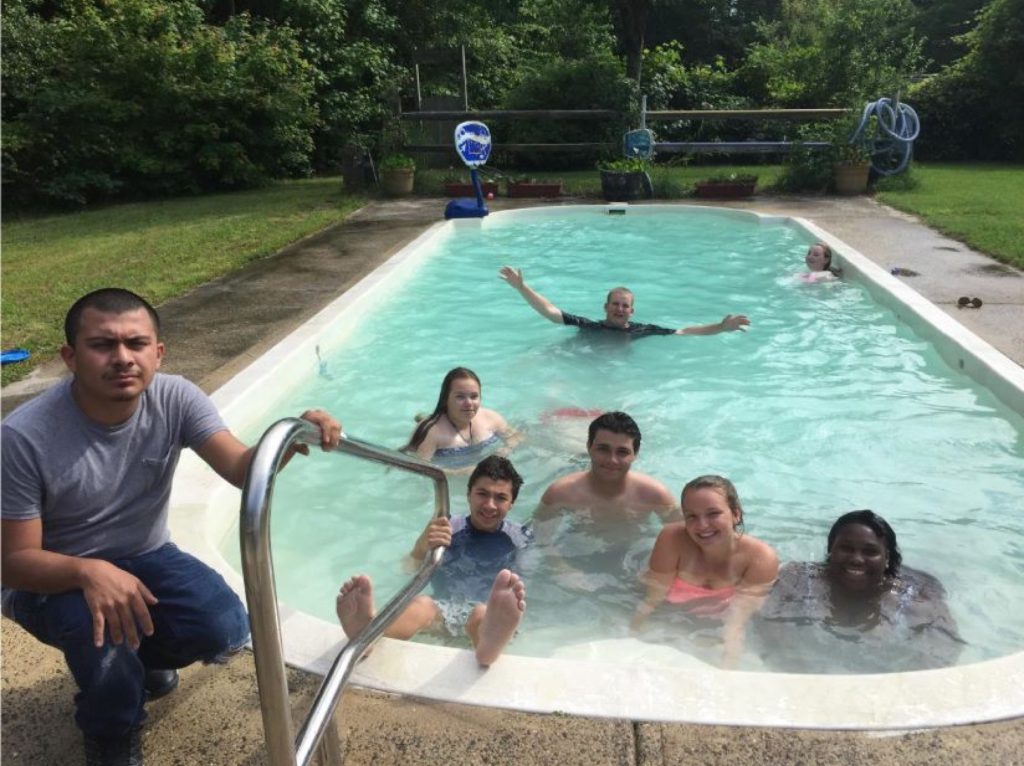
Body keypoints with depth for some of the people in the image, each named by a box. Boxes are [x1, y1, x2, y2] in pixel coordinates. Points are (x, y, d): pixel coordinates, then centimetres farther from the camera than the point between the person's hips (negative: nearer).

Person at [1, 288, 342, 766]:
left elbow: (241, 469, -29)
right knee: (106, 639, -33)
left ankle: (139, 657, 19)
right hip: (53, 577, -3)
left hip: (144, 556, 3)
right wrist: (89, 571, -43)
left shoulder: (175, 399, -18)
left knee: (225, 630, -19)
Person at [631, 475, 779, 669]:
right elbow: (652, 601, -21)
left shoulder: (761, 558, -27)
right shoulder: (672, 539, -27)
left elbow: (738, 621, -33)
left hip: (720, 629, 1)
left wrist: (724, 668, -48)